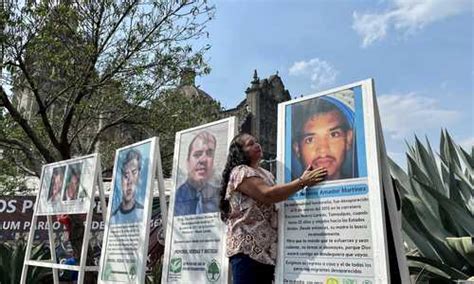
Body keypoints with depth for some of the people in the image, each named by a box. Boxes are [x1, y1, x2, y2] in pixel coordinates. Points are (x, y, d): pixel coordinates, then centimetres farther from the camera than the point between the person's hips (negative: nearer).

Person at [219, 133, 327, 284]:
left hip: (266, 248, 8)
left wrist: (303, 179, -2)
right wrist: (303, 181, -18)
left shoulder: (266, 174, 20)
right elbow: (268, 195, -22)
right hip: (247, 247, -8)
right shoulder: (240, 172, -9)